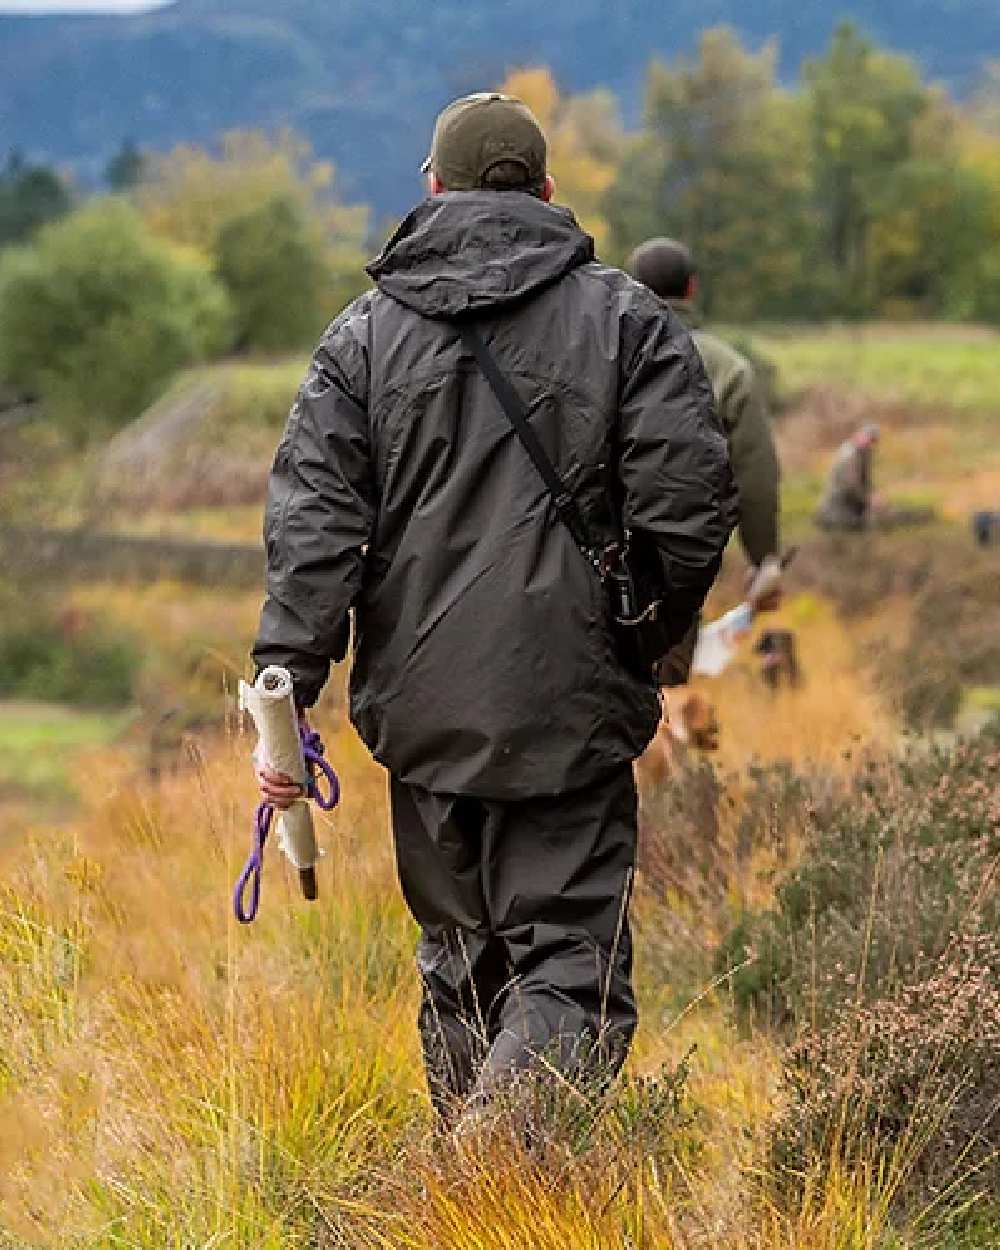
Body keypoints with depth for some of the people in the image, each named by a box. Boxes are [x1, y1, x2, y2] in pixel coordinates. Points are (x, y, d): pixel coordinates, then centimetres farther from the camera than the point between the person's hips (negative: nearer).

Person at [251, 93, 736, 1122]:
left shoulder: (367, 330, 6)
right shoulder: (626, 319, 1)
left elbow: (312, 517, -2)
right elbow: (687, 506, -5)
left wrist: (286, 687, -4)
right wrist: (647, 638, 12)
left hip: (422, 708, 3)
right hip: (570, 705, -3)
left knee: (460, 963, 17)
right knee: (572, 961, -2)